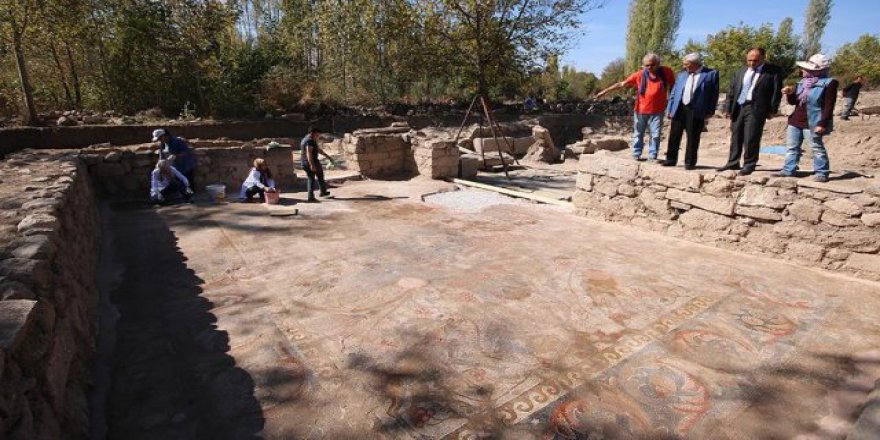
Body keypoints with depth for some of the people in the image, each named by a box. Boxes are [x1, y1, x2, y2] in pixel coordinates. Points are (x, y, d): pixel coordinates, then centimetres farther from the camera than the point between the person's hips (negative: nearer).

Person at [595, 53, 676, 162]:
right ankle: (636, 154, 19)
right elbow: (622, 84, -4)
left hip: (657, 111, 0)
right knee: (638, 133, 9)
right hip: (641, 110, 0)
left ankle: (652, 156, 11)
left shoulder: (666, 72, -1)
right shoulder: (640, 75, -4)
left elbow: (673, 87, 12)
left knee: (656, 134, 3)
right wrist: (605, 91, -10)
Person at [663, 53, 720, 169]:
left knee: (692, 138, 2)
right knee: (674, 136, 6)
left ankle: (690, 162, 11)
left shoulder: (711, 74, 0)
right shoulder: (682, 74, 12)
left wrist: (710, 111, -7)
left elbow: (714, 94, -1)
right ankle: (671, 159, 17)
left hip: (696, 110, -3)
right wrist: (670, 109, 5)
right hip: (679, 108, 4)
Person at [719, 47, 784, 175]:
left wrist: (773, 110, -7)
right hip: (738, 108, 5)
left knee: (751, 139, -6)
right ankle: (733, 163, 19)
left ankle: (749, 165, 5)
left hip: (756, 109, -5)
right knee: (736, 137, 10)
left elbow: (777, 92, -2)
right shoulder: (741, 72, 15)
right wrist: (728, 108, 5)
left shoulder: (773, 72, 1)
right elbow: (731, 91, 13)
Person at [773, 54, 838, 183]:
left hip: (812, 124, -7)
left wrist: (822, 124, -21)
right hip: (795, 121, 7)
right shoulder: (803, 82, 11)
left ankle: (821, 173, 6)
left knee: (817, 148, 0)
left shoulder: (828, 83, -10)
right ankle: (788, 170, 17)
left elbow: (828, 106, -15)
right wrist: (790, 93, -5)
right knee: (792, 147, 11)